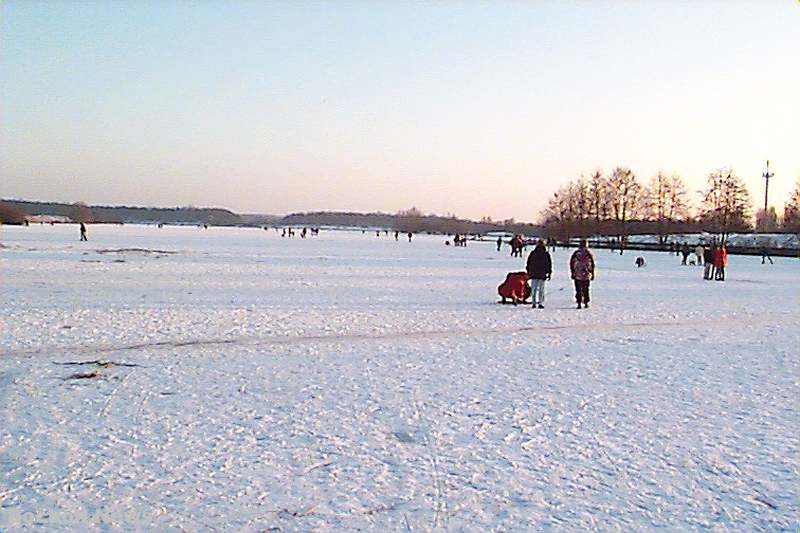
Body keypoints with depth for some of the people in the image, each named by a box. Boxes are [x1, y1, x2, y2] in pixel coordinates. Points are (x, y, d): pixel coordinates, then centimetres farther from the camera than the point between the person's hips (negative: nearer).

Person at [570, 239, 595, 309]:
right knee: (586, 290, 13)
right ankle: (586, 303, 15)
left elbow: (571, 263, 0)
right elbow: (592, 265, 1)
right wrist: (592, 274, 9)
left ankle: (579, 304, -1)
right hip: (586, 275, 1)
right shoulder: (589, 254, -3)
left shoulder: (576, 253, -3)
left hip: (577, 275, -1)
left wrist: (572, 272, 7)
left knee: (578, 290, 3)